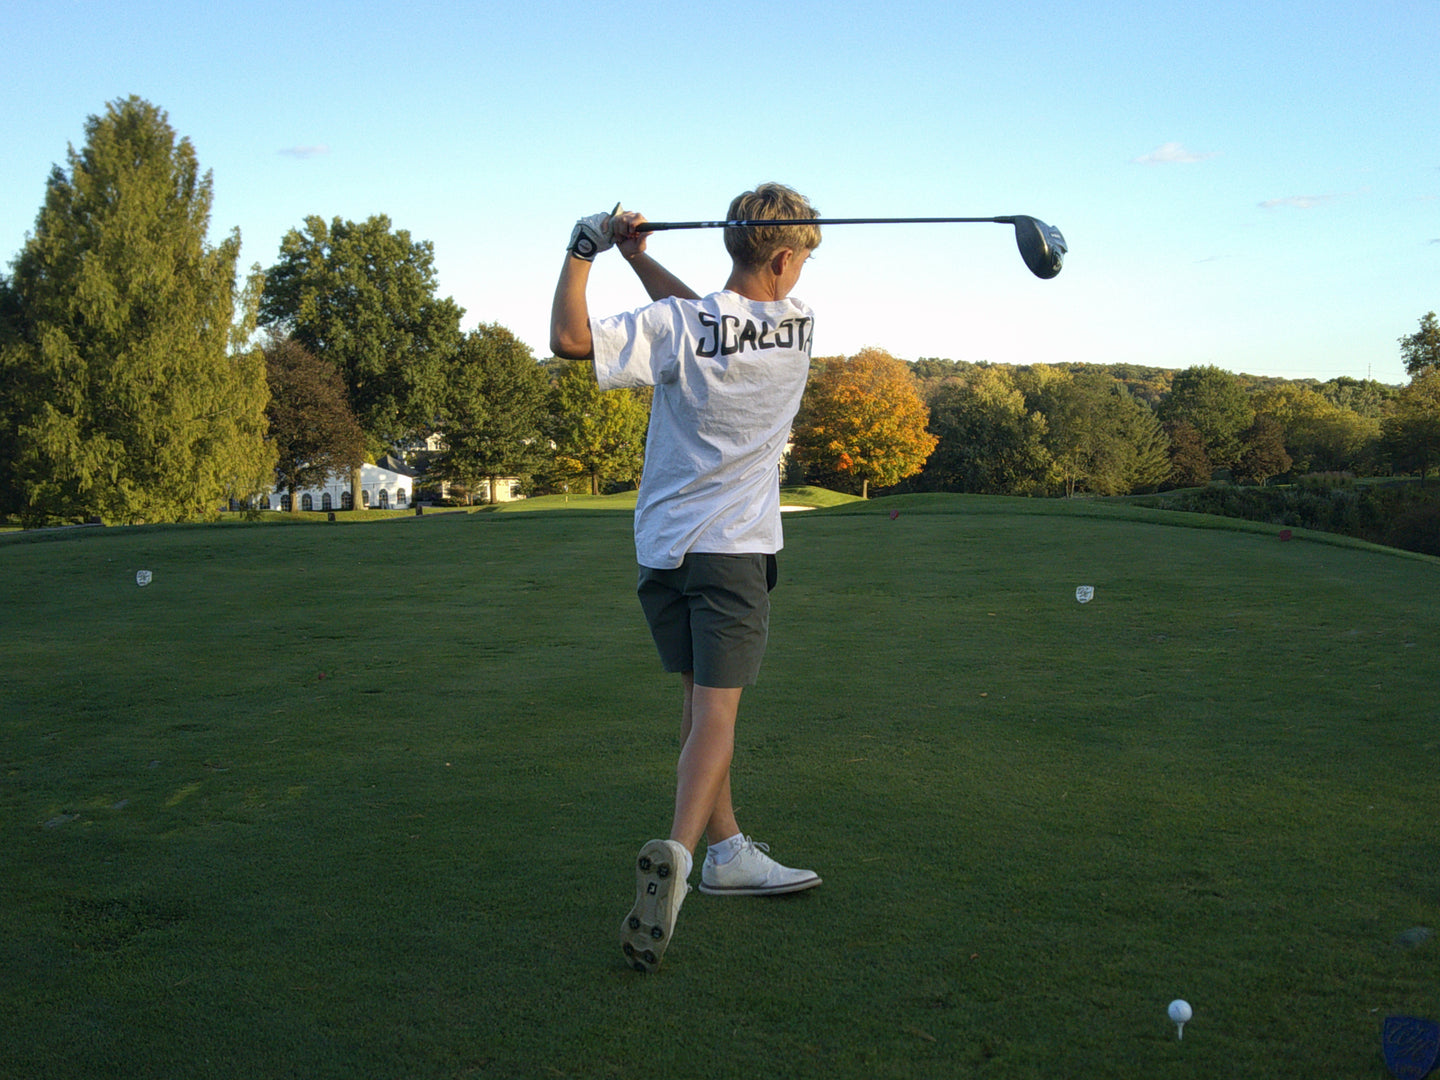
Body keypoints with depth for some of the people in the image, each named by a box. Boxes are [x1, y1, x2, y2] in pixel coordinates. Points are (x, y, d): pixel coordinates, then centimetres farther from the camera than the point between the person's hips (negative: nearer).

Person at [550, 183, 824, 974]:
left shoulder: (674, 329, -10)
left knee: (698, 697, 15)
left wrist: (583, 251, -5)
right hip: (734, 548, -2)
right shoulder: (799, 327, -4)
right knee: (717, 710, -5)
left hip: (662, 547, 2)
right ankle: (677, 850, -27)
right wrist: (636, 254, 11)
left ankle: (726, 850, 26)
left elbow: (569, 339, -19)